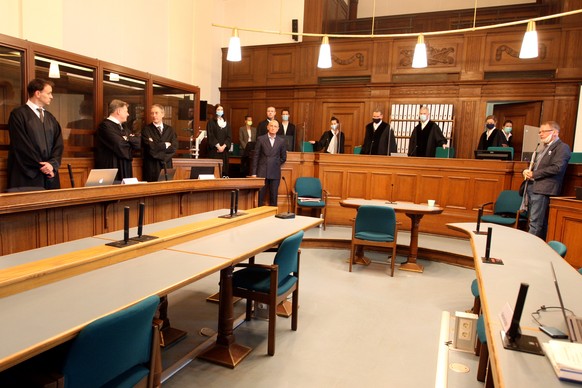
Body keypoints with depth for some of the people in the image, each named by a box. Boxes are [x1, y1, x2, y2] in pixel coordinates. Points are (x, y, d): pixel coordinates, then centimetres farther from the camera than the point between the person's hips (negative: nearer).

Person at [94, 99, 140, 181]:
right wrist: (131, 140, 1)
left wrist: (127, 138, -9)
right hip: (111, 169, -8)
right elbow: (120, 146, -20)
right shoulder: (105, 125, -10)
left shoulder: (122, 127, 19)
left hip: (125, 169, 8)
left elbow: (138, 142, 10)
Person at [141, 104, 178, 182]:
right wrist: (165, 145, -2)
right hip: (152, 167, -3)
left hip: (167, 166, 3)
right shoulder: (146, 130, -1)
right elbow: (150, 147, -13)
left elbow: (174, 148, -2)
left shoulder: (170, 130, 10)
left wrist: (157, 146, -8)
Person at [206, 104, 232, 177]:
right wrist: (218, 146, -15)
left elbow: (229, 136, 6)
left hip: (224, 149, 4)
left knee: (224, 167, 0)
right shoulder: (211, 122, 3)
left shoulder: (226, 123, 15)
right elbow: (210, 136, -6)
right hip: (214, 150, -4)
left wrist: (224, 146, -9)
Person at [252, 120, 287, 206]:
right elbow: (256, 156, 1)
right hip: (262, 172, -1)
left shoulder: (281, 141, 7)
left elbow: (283, 157, 14)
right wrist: (254, 173, -3)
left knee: (273, 197, 4)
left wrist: (275, 165, 5)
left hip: (275, 173, 1)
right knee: (260, 196, 0)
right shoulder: (260, 139, 2)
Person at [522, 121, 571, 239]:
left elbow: (557, 168, -17)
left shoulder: (562, 147, -5)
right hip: (532, 188, 8)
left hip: (543, 190, -8)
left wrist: (534, 174, -14)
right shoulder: (542, 148, 23)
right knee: (539, 223, 12)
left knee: (535, 223, -11)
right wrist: (526, 171, 3)